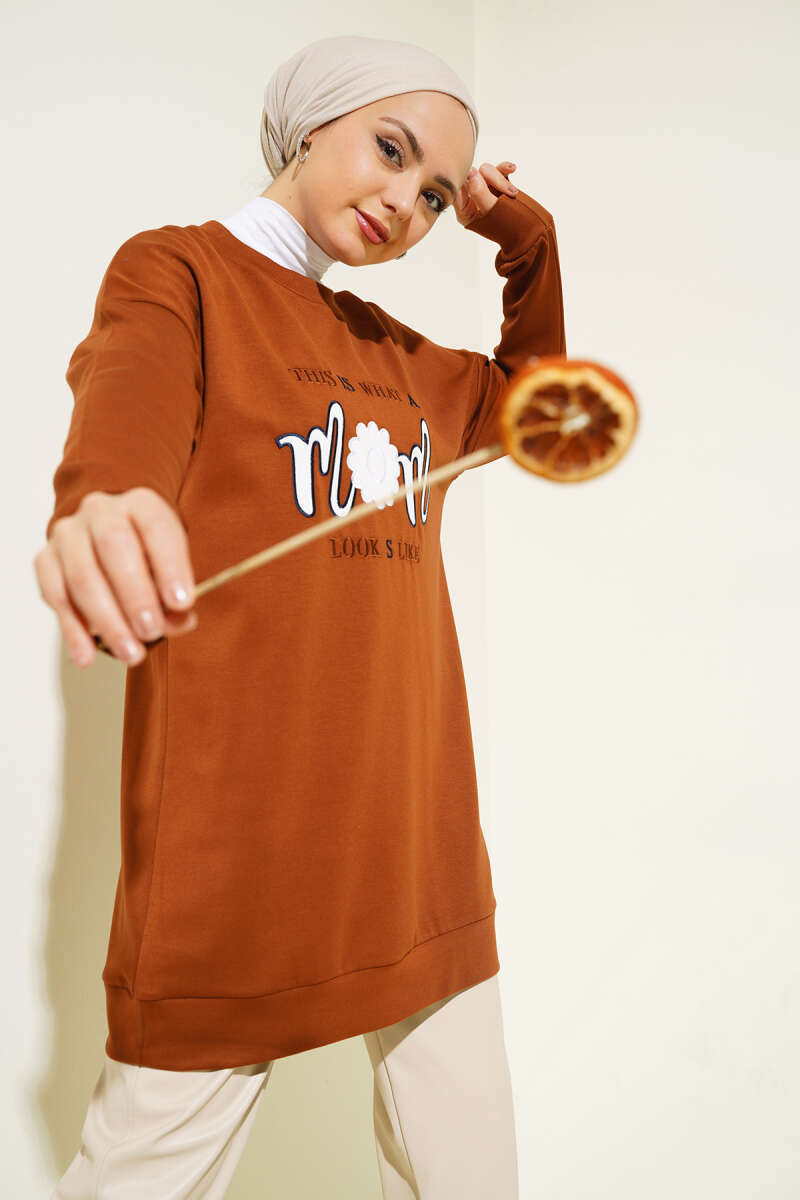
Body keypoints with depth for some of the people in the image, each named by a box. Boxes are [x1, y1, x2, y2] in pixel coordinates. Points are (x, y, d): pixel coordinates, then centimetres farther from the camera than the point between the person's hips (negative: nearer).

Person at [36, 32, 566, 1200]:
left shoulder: (402, 357, 18)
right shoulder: (176, 270, 0)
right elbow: (123, 428, -21)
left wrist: (528, 242, 20)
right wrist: (102, 515, -44)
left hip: (418, 838, 6)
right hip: (234, 847, -6)